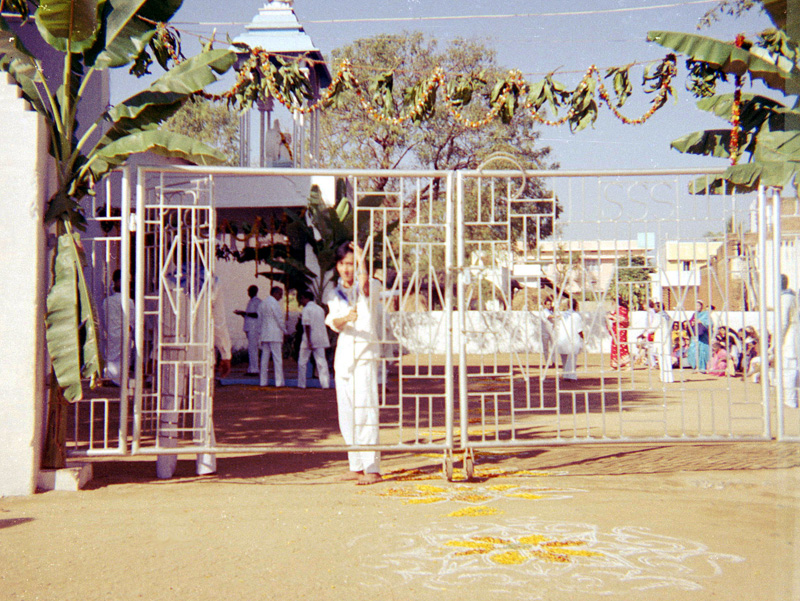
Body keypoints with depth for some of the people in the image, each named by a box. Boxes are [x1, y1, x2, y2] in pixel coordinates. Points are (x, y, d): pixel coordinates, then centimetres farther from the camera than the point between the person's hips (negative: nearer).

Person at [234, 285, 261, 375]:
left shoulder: (257, 301, -5)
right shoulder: (250, 302, 24)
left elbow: (258, 315, -16)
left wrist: (245, 313, -15)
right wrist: (241, 313, 13)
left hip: (254, 327, -9)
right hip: (249, 327, 9)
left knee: (252, 348, -13)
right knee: (251, 349, 7)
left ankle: (254, 369, -14)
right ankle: (251, 369, 7)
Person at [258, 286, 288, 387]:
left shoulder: (262, 303, 14)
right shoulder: (274, 303, -10)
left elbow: (259, 319, 16)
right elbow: (280, 319, -11)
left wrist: (260, 333, 18)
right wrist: (284, 331, 0)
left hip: (264, 335, 8)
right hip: (275, 335, -7)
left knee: (264, 357, 8)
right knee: (277, 358, -5)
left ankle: (263, 381, 9)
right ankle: (279, 382, -6)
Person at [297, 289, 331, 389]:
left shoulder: (306, 309, -8)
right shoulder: (320, 309, 12)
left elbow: (307, 326, -15)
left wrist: (309, 341, -17)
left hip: (309, 339, -6)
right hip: (320, 339, 6)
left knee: (302, 362, 5)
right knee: (321, 361, 5)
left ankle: (301, 384, 6)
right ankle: (325, 383, -2)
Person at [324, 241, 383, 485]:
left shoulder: (372, 286, 0)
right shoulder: (334, 295, 12)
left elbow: (365, 288, -27)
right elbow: (333, 322, -7)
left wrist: (362, 261, -34)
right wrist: (346, 318, -27)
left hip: (365, 353, -6)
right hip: (343, 353, 6)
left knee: (365, 409, -12)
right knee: (347, 412, 7)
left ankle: (372, 468, -11)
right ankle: (356, 466, 16)